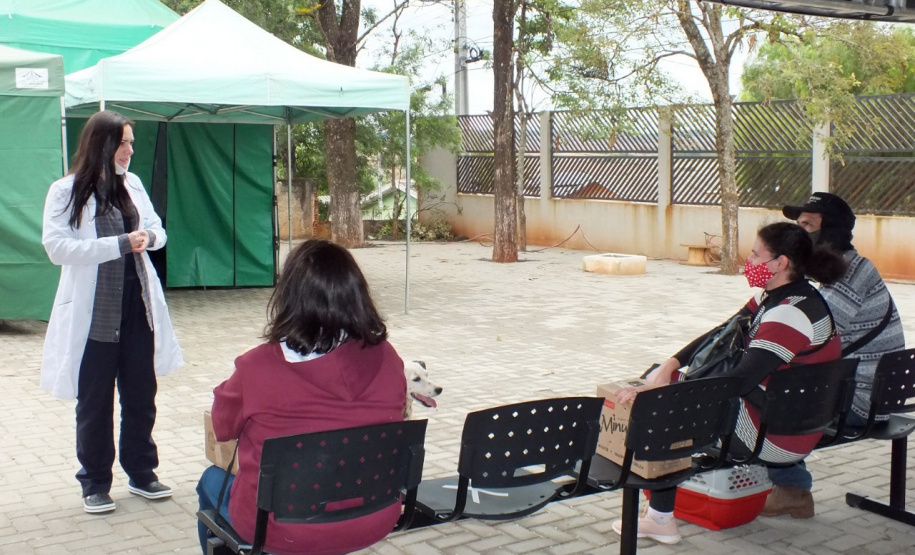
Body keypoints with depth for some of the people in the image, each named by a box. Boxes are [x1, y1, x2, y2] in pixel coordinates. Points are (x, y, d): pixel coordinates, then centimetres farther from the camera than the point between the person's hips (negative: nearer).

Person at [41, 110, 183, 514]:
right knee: (94, 403, 7)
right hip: (93, 314, -4)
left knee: (141, 396, 12)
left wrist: (148, 235, -10)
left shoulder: (132, 184, 7)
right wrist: (120, 243, -23)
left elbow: (157, 230, 16)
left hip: (137, 307, 5)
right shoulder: (66, 191, -8)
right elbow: (56, 247, -17)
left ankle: (142, 473, 28)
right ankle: (95, 483, 21)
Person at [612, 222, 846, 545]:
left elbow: (739, 381, -31)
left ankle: (660, 520, 2)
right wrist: (671, 364, -8)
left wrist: (659, 391, -32)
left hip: (776, 437, -10)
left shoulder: (792, 314, -25)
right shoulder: (774, 297, 6)